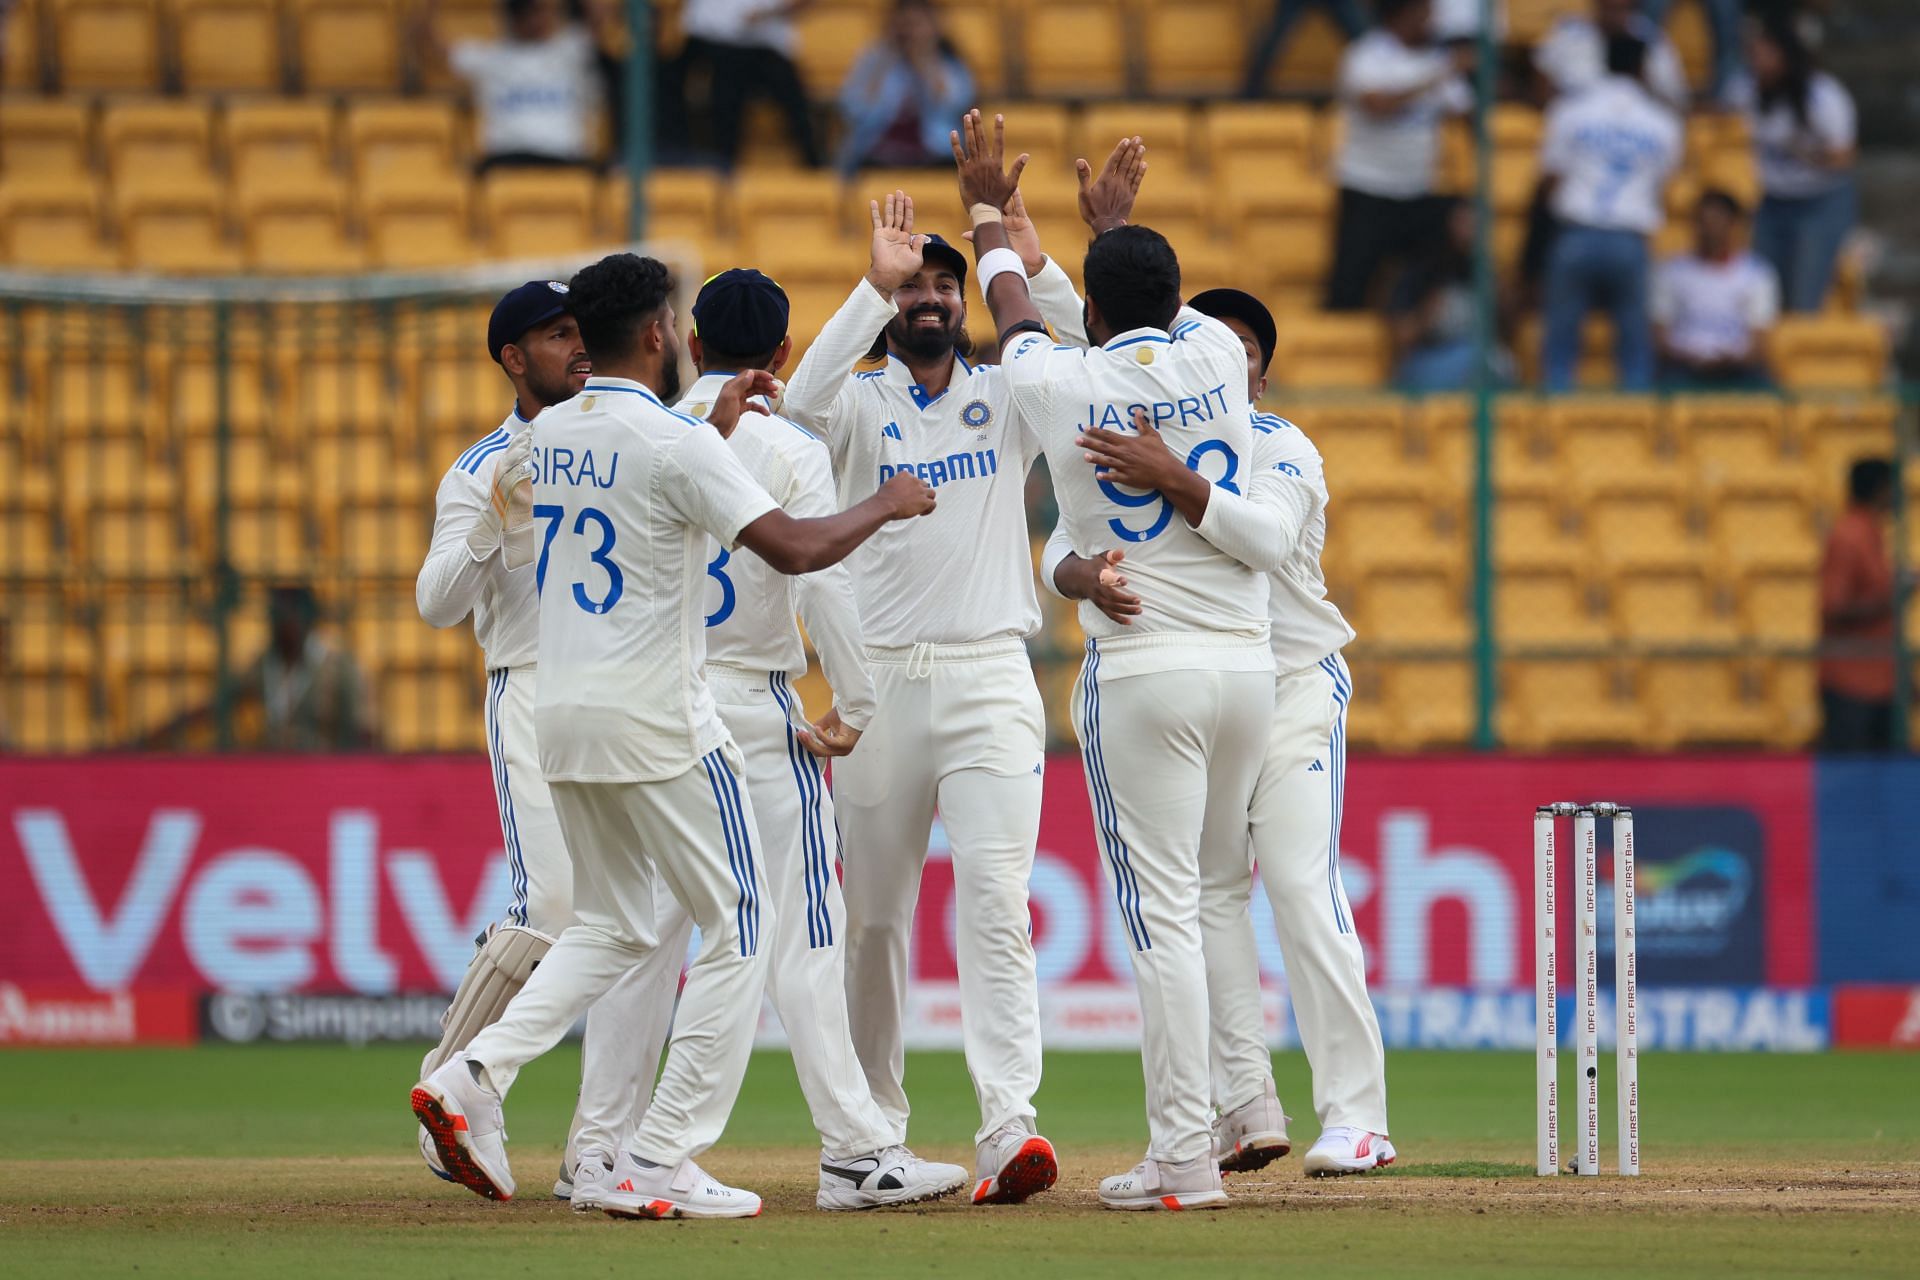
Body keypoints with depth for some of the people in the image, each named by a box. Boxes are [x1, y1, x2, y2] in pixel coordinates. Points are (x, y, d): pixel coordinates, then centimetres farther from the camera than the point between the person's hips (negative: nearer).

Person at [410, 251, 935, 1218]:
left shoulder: (548, 437, 10)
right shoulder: (672, 442, -14)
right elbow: (794, 548, -20)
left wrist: (711, 428, 27)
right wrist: (887, 505, -5)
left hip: (562, 718, 8)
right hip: (655, 723, -8)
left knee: (611, 928, 20)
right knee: (738, 927, 3)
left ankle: (476, 1075, -2)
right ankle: (658, 1164, -4)